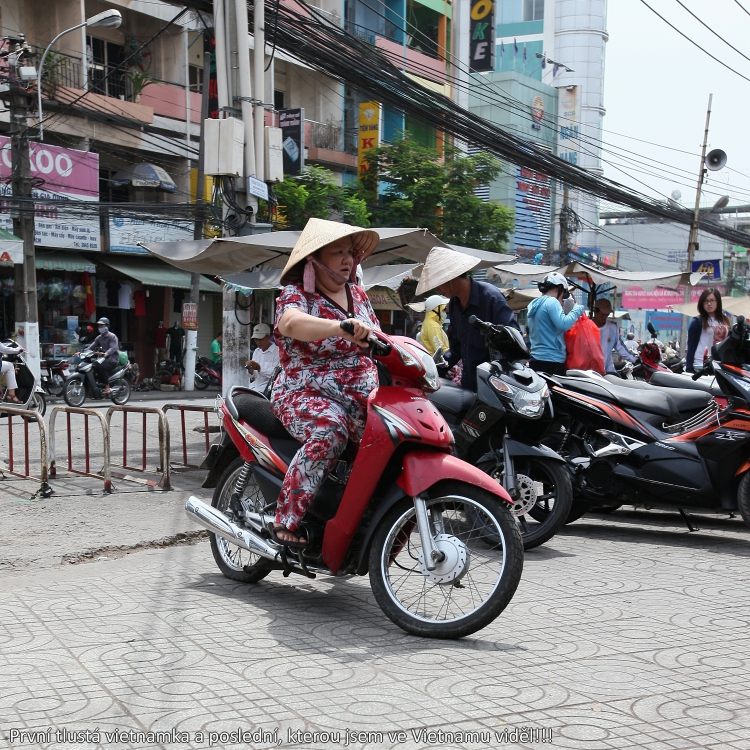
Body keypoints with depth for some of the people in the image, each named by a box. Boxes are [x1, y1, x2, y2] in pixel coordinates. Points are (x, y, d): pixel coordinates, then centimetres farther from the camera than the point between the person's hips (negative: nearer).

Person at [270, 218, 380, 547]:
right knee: (330, 430, -37)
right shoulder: (295, 295, -6)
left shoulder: (357, 294, 15)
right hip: (306, 396, -6)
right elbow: (292, 324, -31)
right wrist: (343, 326, -48)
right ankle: (286, 522, -31)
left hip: (361, 399, 6)